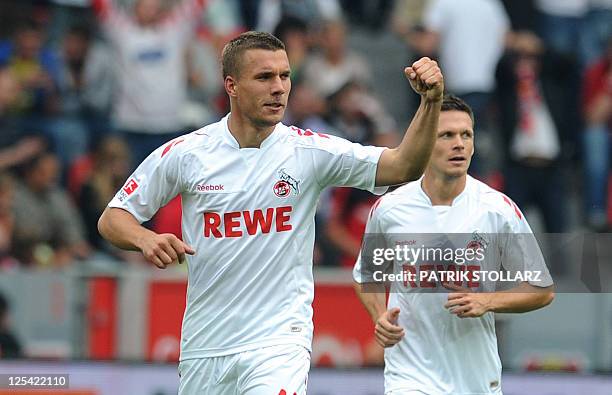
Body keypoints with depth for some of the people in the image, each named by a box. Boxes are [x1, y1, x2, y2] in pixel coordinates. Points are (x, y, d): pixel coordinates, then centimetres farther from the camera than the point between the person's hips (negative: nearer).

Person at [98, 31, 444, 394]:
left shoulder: (310, 151, -4)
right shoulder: (184, 153, -2)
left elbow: (403, 166, -13)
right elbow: (113, 218, 4)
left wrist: (431, 102, -29)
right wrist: (146, 240, -18)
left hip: (279, 340, -2)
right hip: (204, 348, 2)